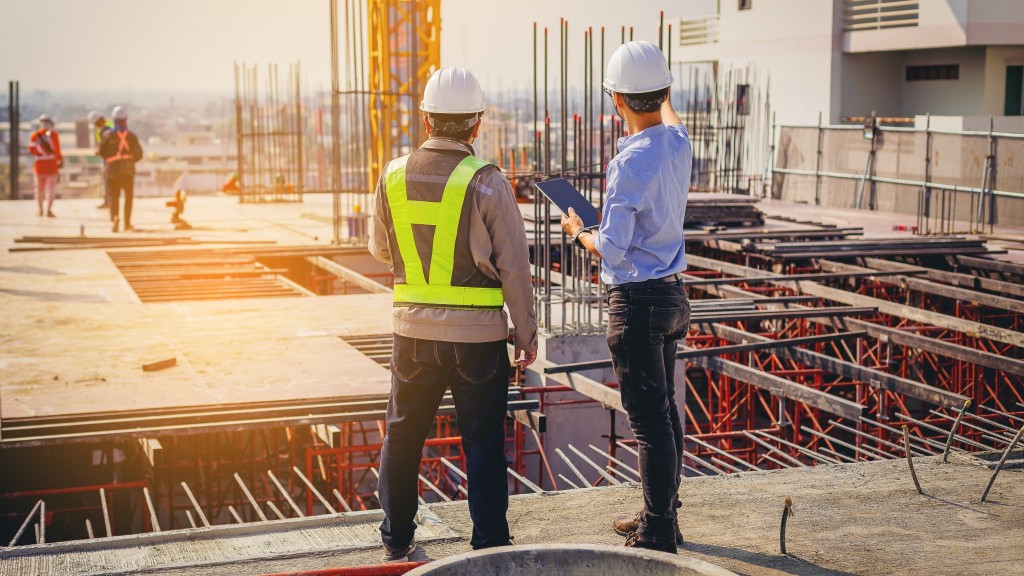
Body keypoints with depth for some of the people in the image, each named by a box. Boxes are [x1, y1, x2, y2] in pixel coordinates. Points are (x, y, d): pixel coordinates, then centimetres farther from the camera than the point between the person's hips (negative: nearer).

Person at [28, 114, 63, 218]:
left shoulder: (34, 135, -2)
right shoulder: (53, 134, -11)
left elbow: (31, 150, 2)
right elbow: (57, 150, -11)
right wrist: (60, 160, 5)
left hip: (39, 163, 3)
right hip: (51, 163, -3)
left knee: (40, 187, 16)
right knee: (51, 187, 2)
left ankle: (40, 209, 26)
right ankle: (49, 210, -7)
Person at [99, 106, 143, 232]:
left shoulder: (108, 135, -5)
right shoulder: (131, 136, -5)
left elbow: (102, 152, 1)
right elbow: (138, 154, -5)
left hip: (113, 169, 0)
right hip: (128, 169, 0)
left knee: (114, 196, 7)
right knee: (128, 197, 12)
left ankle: (114, 216, -21)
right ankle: (127, 224, 12)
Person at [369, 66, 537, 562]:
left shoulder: (394, 176, -1)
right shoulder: (486, 182, -11)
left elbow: (380, 250, 13)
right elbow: (514, 267, -8)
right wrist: (527, 335, 1)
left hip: (413, 329, 3)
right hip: (478, 335, -3)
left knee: (403, 434, 17)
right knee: (483, 443, 7)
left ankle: (396, 539, 27)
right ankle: (490, 545, 11)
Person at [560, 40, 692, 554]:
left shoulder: (630, 163, -21)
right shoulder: (679, 144, 3)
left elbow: (612, 250, -20)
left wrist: (578, 232, 0)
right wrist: (662, 94, 51)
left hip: (637, 301, -9)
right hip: (672, 294, 9)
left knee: (649, 420, -3)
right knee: (664, 411, 18)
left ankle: (658, 535, 3)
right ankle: (661, 515, 31)